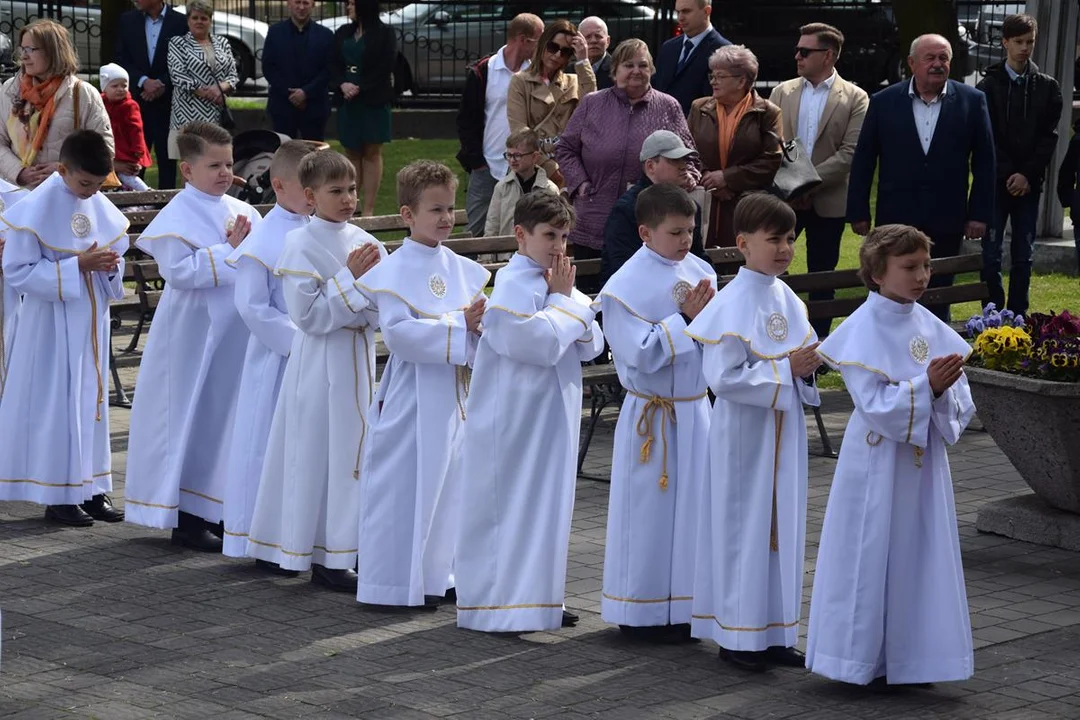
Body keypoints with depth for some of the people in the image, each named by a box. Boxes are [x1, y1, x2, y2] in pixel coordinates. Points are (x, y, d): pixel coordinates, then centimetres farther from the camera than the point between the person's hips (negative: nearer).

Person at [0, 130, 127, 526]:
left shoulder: (102, 208, 3)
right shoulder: (35, 209, -15)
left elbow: (114, 260, 14)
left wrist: (110, 266, -11)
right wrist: (76, 266, -22)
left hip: (91, 320, 6)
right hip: (53, 325, -6)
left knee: (92, 401, 10)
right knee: (56, 404, -1)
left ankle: (91, 489, 18)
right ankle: (58, 496, 7)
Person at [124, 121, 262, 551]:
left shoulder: (242, 211, 8)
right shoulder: (178, 216, -10)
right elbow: (179, 270, -20)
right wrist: (229, 250, -18)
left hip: (237, 335, 6)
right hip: (195, 335, -6)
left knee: (231, 416, 11)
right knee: (193, 420, 0)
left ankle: (219, 510, 22)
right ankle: (186, 519, 8)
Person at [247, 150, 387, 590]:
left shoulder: (363, 242, 7)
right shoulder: (300, 245, -11)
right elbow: (310, 316, -17)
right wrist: (349, 278, -17)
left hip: (360, 359, 6)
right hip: (320, 362, -6)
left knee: (355, 452, 10)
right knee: (319, 457, -1)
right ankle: (326, 558, 4)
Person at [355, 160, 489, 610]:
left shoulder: (462, 269, 9)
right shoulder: (394, 271, -10)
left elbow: (477, 325, 16)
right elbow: (398, 332, -22)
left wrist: (482, 324, -7)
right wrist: (458, 325, -22)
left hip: (454, 394, 7)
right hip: (413, 393, -7)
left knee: (451, 481, 11)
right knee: (407, 485, -3)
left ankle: (438, 573, 21)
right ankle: (397, 583, 5)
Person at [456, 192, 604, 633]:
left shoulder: (557, 280, 11)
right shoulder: (512, 285, -15)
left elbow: (590, 345, 8)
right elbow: (539, 342, -25)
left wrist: (567, 298, -6)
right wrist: (563, 300, -12)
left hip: (556, 410, 8)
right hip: (514, 414, -8)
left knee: (549, 504, 12)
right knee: (507, 505, -4)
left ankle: (539, 598, 21)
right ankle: (494, 606, 1)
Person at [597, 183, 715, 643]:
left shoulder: (701, 272, 4)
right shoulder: (625, 287, -14)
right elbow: (640, 355, -20)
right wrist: (685, 318, -19)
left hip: (695, 411, 6)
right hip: (652, 417, -6)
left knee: (693, 507, 11)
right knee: (649, 512, 1)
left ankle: (684, 609, 22)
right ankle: (642, 614, 12)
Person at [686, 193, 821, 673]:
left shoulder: (788, 299, 6)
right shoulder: (732, 305, -16)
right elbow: (724, 378, -22)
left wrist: (808, 366, -6)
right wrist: (786, 369, -21)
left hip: (784, 429, 7)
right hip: (745, 434, -7)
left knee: (783, 527, 11)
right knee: (744, 528, 1)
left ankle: (774, 632, 19)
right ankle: (737, 637, 11)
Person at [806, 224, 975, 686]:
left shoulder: (931, 328, 4)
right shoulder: (863, 331, -12)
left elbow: (959, 404, 4)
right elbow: (875, 405, -18)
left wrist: (945, 389, -17)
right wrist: (926, 386, -26)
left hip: (923, 460, 6)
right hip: (878, 462, -5)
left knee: (918, 555, 9)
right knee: (872, 554, 2)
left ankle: (909, 655, 19)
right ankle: (863, 660, 13)